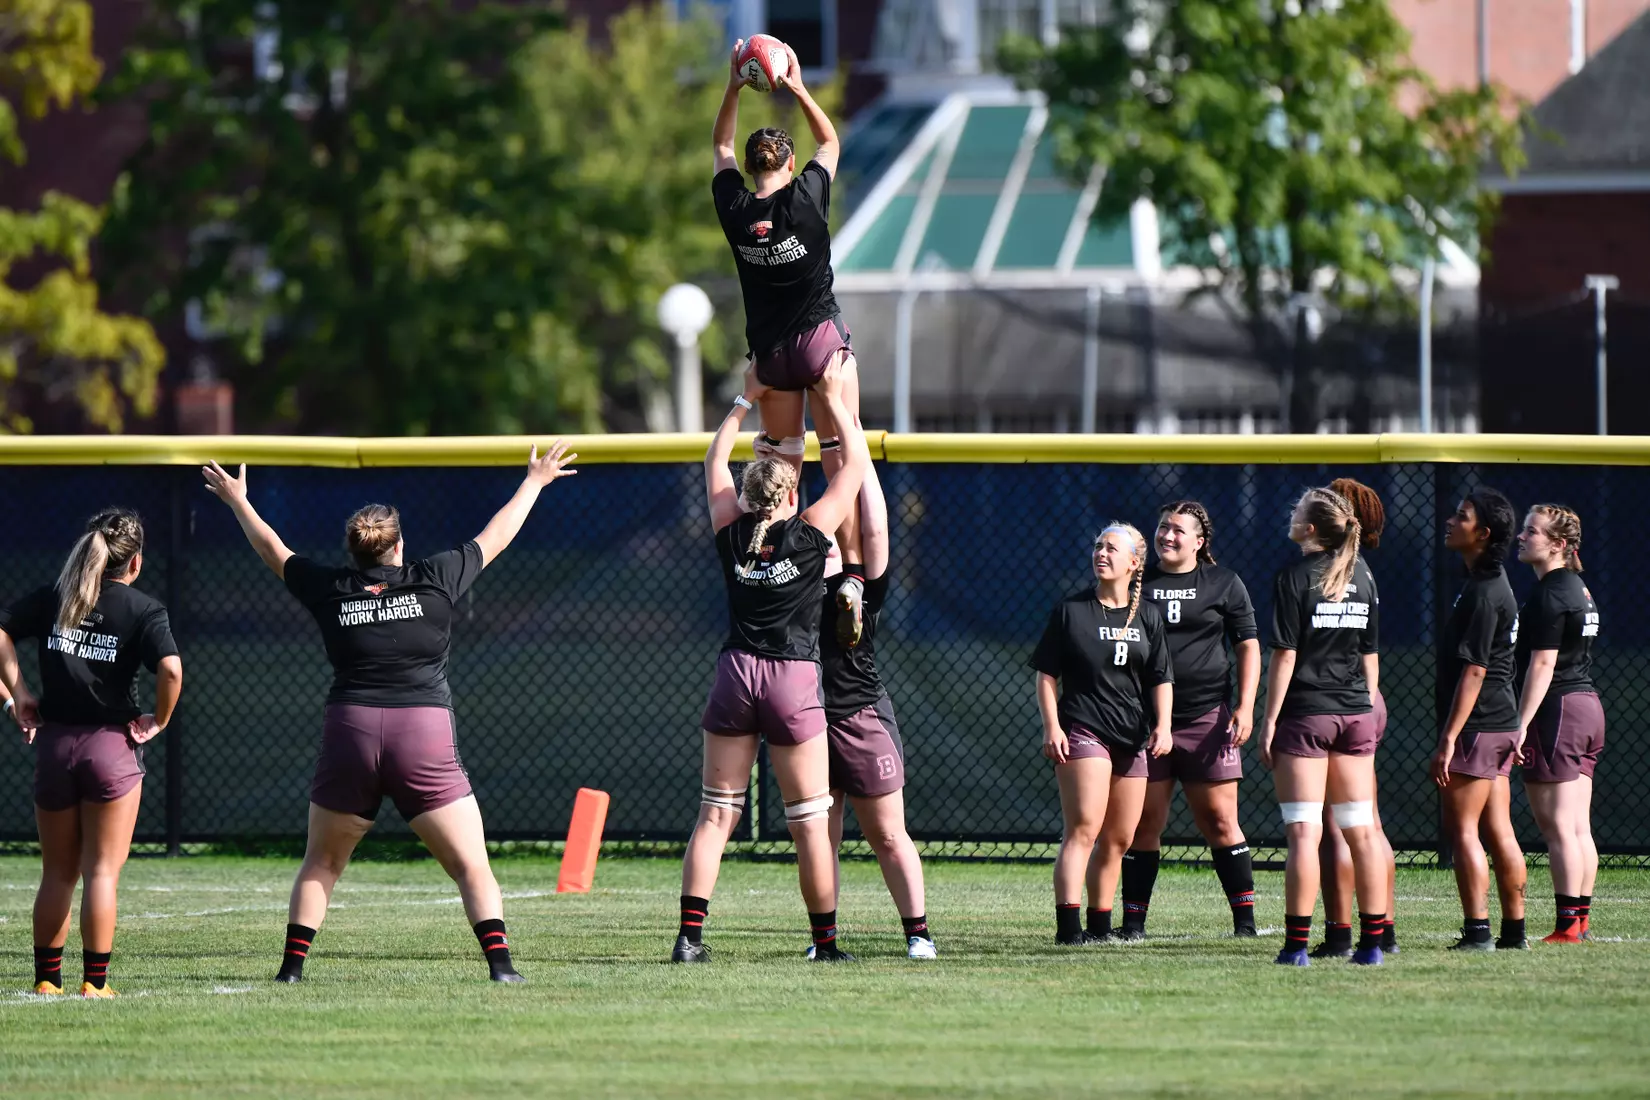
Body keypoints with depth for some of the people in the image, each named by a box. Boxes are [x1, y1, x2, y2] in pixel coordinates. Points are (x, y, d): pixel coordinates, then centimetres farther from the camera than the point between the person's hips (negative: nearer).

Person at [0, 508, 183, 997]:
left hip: (53, 742, 3)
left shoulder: (53, 598, 5)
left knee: (57, 873, 14)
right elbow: (170, 669, -20)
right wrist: (160, 720, -5)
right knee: (102, 871, 2)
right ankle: (94, 981, -1)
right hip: (111, 742, -3)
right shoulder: (144, 609, -6)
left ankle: (46, 978, 13)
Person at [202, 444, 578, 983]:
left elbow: (273, 551, 23)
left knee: (321, 863, 16)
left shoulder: (331, 591, 6)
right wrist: (534, 481, 31)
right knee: (472, 865, 1)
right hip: (425, 737, -2)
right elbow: (494, 538, 16)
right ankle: (500, 963, -12)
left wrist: (237, 500, 40)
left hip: (350, 732, 2)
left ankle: (292, 964, 11)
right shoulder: (433, 580, 2)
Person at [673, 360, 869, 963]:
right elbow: (856, 464, 6)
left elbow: (715, 461, 22)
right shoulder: (808, 534, -4)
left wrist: (746, 401, 28)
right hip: (794, 682, -3)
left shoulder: (732, 534, 4)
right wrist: (835, 400, 14)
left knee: (715, 814, 4)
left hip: (735, 674, 3)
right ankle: (826, 942, 4)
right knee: (810, 822, 2)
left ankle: (689, 935, -5)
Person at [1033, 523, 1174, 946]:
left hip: (1131, 737, 4)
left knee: (1118, 839, 8)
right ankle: (1068, 925, -22)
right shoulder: (1070, 610, 2)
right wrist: (1052, 727, -8)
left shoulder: (1148, 616, 10)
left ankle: (1099, 926, 18)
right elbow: (1046, 675, 3)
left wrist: (1162, 725, -4)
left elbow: (1161, 679, 10)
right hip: (1082, 731, -4)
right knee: (1083, 830, -17)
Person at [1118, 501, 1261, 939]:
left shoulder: (1224, 585, 7)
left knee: (1219, 821, -4)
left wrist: (1245, 707, -4)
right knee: (1144, 824, 0)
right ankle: (1133, 920, 5)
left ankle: (1245, 918, 1)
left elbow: (1248, 646, 7)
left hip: (1207, 718, -2)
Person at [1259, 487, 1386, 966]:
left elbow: (1285, 655, -11)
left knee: (1303, 832, -5)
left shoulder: (1295, 576, -8)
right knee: (1361, 832, 8)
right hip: (1354, 713, 5)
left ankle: (1297, 943, -8)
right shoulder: (1361, 576, 9)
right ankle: (1371, 941, 9)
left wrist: (1270, 721, -7)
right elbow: (1370, 655, 12)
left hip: (1305, 714, -5)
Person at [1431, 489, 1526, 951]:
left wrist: (1448, 739, -22)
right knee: (1498, 830, 11)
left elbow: (1473, 671, -21)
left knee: (1462, 828, -6)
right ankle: (1514, 930, 13)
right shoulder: (1493, 584, 15)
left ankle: (1477, 930, -8)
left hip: (1477, 724, -10)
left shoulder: (1484, 594, -17)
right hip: (1500, 723, 10)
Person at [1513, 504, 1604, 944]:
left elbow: (1542, 664, -18)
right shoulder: (1581, 591, 16)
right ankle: (1581, 916, 13)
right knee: (1579, 827, 11)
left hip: (1556, 710, -10)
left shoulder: (1549, 597, -14)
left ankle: (1567, 925, -11)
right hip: (1587, 707, 10)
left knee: (1557, 826, -9)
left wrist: (1521, 725, -19)